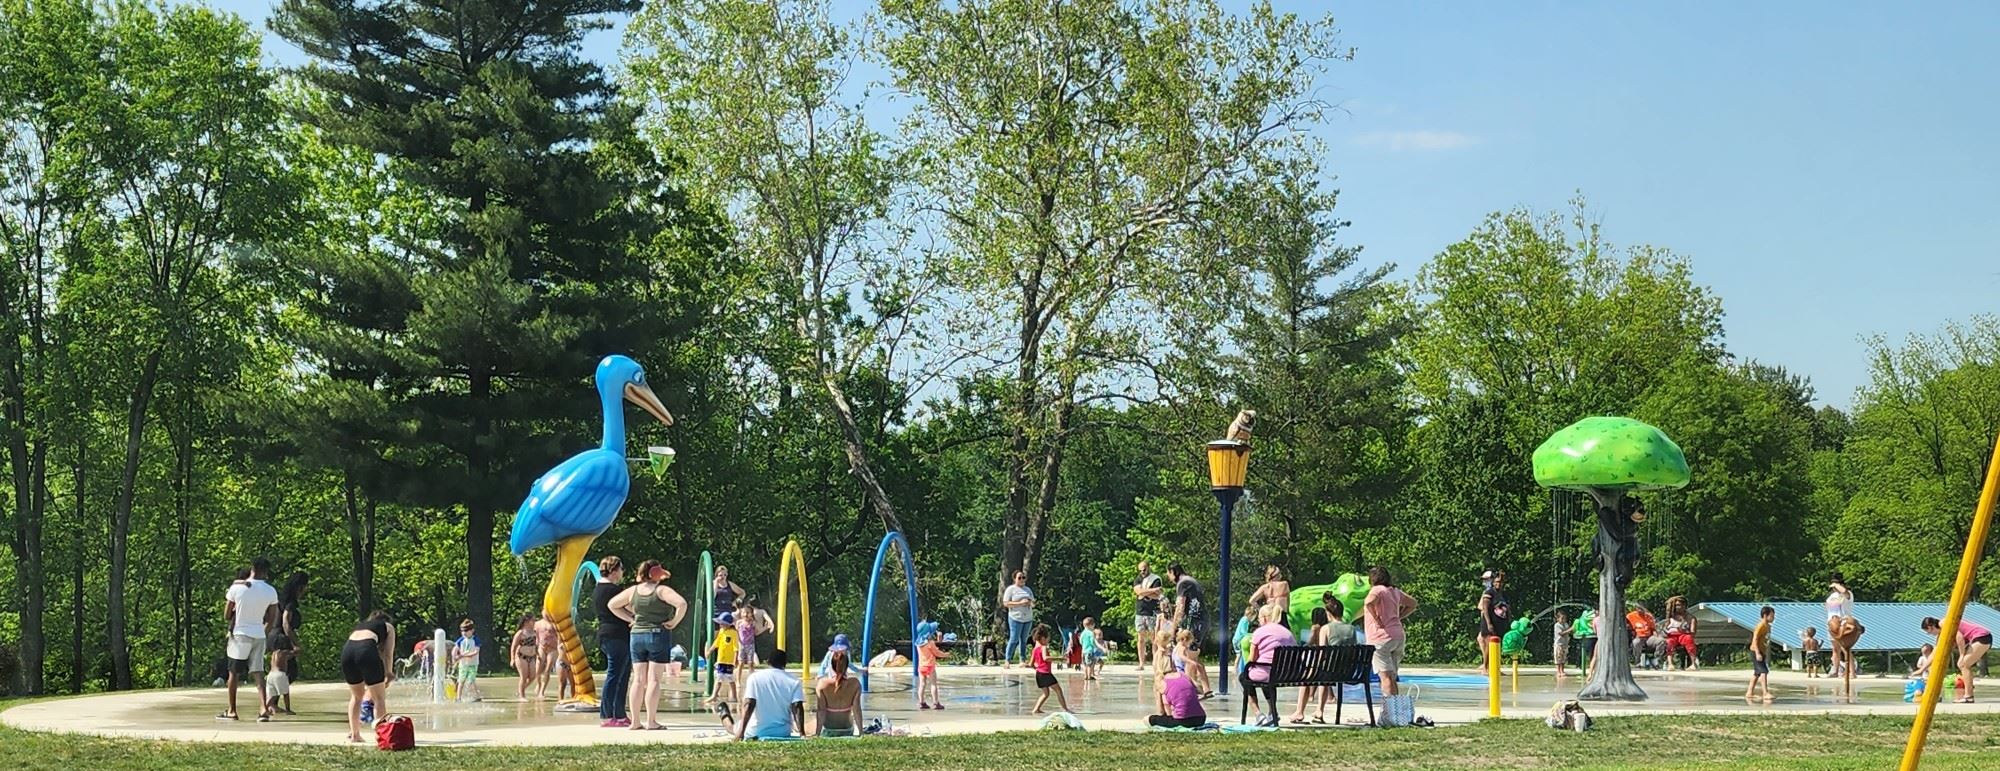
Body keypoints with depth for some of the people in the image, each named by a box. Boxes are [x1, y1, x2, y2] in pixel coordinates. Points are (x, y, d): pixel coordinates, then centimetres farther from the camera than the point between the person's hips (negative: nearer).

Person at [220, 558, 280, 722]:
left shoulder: (236, 588, -7)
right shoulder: (270, 591, -1)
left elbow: (226, 616, -2)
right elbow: (272, 619, 6)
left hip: (240, 634, -2)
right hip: (259, 635, 2)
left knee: (234, 672, 9)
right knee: (258, 672, 3)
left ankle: (232, 711, 12)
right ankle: (263, 709, -12)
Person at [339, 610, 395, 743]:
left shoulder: (360, 625, 39)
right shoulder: (388, 626, 27)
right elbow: (388, 654, 17)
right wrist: (388, 675, 27)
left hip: (347, 649, 4)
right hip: (367, 649, -4)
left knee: (356, 696, 23)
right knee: (379, 697, 9)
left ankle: (354, 734, 21)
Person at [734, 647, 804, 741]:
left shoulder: (755, 677, -6)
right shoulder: (793, 681, -4)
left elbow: (749, 704, -14)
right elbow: (797, 708, -12)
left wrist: (741, 731, -17)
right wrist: (802, 733, -15)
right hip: (783, 733, 0)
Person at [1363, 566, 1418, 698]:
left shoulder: (1377, 590, -8)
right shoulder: (1395, 591, 15)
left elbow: (1369, 602, -29)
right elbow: (1412, 604, 28)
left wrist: (1376, 619, -17)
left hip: (1381, 638, -7)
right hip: (1398, 636, 7)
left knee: (1386, 676, -11)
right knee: (1392, 677, 13)